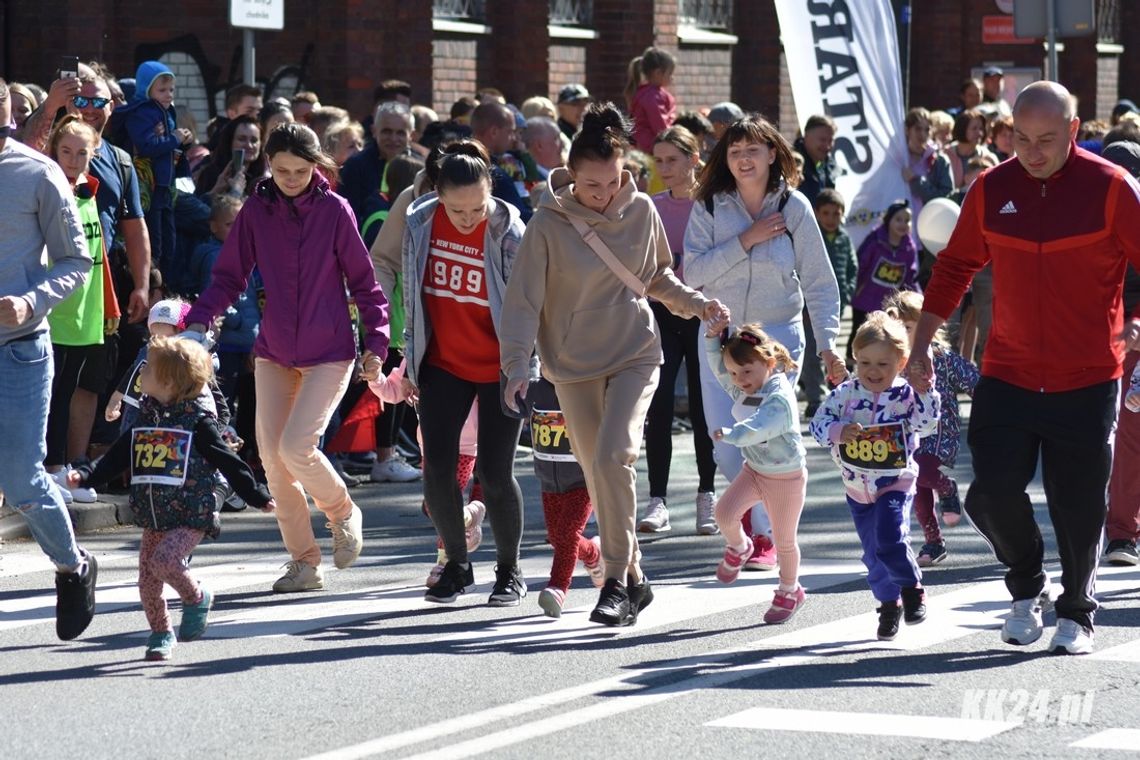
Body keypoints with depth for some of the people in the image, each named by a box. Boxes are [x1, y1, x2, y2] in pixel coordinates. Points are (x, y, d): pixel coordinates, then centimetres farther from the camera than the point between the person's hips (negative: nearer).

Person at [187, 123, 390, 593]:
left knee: (296, 447, -17)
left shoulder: (335, 211, -7)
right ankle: (303, 562, 12)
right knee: (271, 455, 0)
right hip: (274, 352, 4)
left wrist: (376, 342, -9)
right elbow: (230, 276, 4)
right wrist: (199, 319, -12)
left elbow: (363, 281, -2)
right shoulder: (256, 211, 0)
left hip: (329, 351, -4)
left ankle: (342, 512, 13)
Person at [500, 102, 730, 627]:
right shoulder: (549, 224, -10)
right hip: (573, 366, 1)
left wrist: (695, 304, 0)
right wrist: (517, 363, -20)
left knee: (613, 455, -20)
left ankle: (617, 579, -14)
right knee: (597, 474, 7)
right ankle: (633, 576, 24)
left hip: (634, 355, 0)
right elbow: (523, 298, -10)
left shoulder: (640, 211, -2)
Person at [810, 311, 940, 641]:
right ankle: (889, 603, 31)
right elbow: (818, 422, -10)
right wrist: (838, 432, -29)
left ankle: (912, 587, 4)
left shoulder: (905, 396, -11)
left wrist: (925, 391, -30)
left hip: (896, 484, -3)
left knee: (889, 542, -22)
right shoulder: (845, 393, -6)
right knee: (873, 553, 10)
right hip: (858, 488, 3)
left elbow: (927, 423, -20)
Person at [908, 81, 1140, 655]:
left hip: (1087, 383, -2)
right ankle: (1026, 588, 20)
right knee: (993, 492, -7)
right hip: (1007, 376, 2)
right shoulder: (992, 190, 3)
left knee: (1079, 508, 3)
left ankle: (1076, 613, 24)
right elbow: (955, 267, 12)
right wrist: (921, 344, 9)